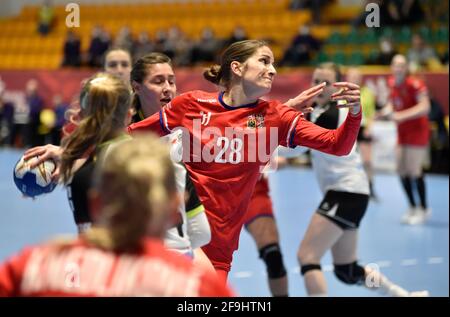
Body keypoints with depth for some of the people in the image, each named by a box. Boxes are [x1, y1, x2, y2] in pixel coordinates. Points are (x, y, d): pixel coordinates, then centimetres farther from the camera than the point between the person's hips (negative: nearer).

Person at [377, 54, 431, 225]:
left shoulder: (414, 84, -20)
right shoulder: (392, 83, 2)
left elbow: (424, 107, -30)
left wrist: (402, 115, -36)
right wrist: (387, 111, -1)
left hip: (417, 131, -7)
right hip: (403, 133, 7)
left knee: (413, 170, -8)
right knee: (401, 170, 6)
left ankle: (423, 210, 7)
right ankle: (412, 208, 20)